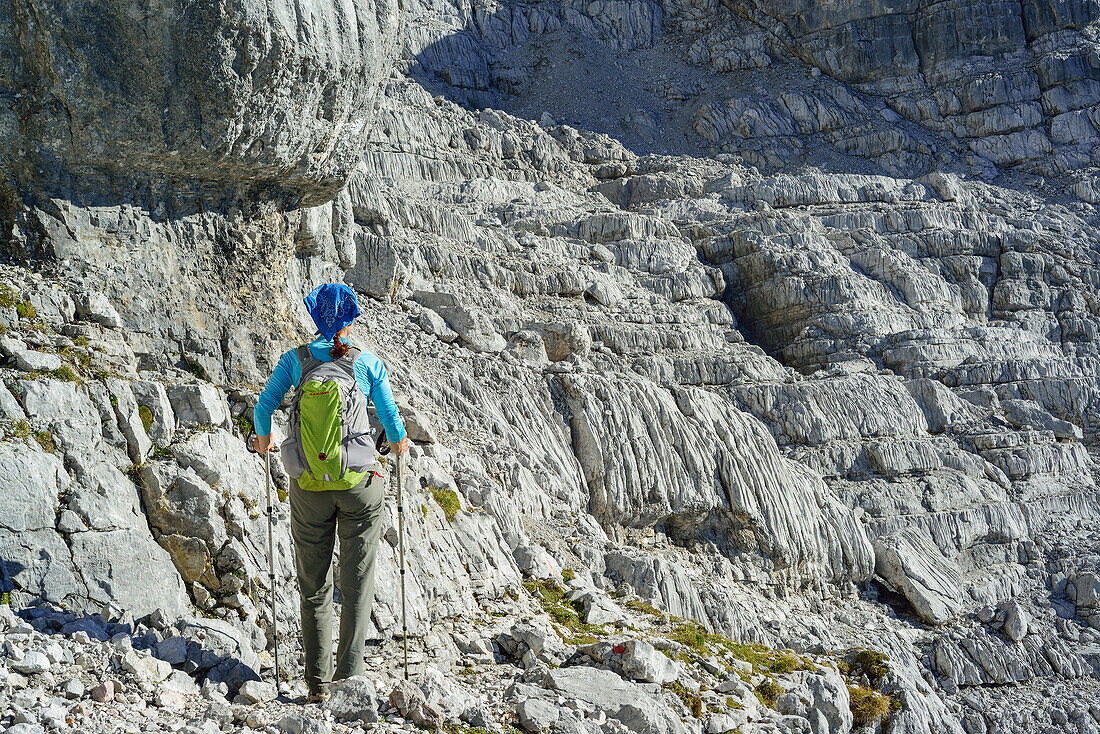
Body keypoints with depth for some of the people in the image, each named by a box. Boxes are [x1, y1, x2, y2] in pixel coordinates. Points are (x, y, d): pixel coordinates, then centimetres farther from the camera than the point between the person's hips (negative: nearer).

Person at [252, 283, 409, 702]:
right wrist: (398, 442, 20)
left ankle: (317, 683, 13)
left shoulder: (296, 359, -2)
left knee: (313, 586, 12)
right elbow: (392, 421, -2)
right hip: (360, 484, -1)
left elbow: (263, 408, -2)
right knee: (357, 583, 7)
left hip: (310, 485, 1)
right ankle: (349, 675, 0)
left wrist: (263, 438, 18)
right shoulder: (369, 364, -3)